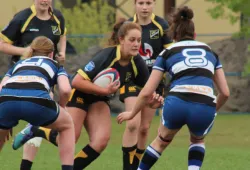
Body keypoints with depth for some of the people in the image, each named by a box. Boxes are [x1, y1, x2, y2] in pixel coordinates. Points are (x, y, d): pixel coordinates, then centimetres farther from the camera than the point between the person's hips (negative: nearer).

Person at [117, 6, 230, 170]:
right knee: (197, 140, 35)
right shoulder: (210, 51, 27)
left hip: (177, 104, -1)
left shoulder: (168, 52, 21)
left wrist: (132, 113, 34)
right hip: (206, 107, 1)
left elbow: (147, 92, 17)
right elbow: (225, 92, 23)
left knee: (162, 140, 31)